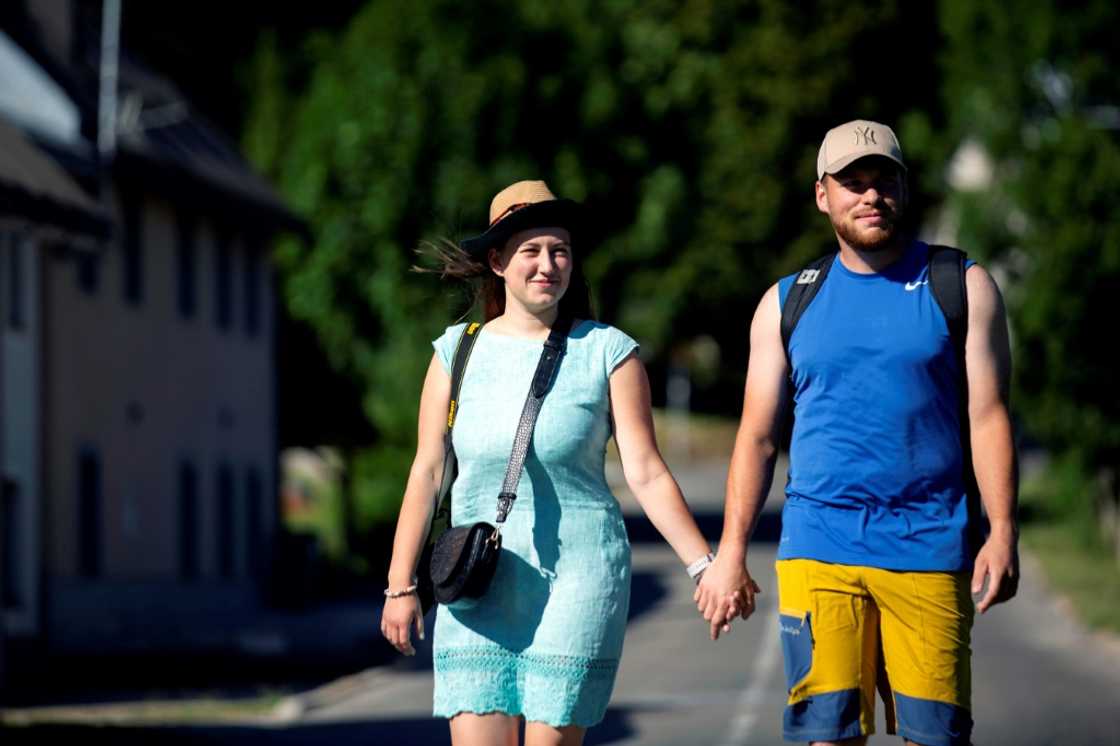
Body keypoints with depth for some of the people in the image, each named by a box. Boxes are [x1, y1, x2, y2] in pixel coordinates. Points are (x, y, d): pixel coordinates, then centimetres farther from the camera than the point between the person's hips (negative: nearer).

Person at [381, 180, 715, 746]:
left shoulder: (607, 352, 0)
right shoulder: (458, 352, 7)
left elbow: (646, 474, -2)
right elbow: (427, 473, 8)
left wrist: (704, 566, -10)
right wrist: (401, 586, 6)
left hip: (578, 576, -2)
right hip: (479, 585, 2)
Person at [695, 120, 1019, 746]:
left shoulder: (961, 287, 7)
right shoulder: (788, 302, 13)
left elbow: (989, 416, 2)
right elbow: (758, 436, 13)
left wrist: (1003, 532, -8)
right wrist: (731, 551, 5)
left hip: (929, 549, -1)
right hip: (817, 549, 1)